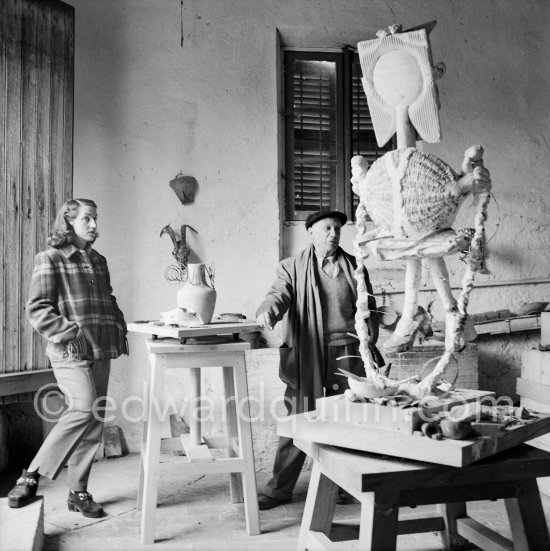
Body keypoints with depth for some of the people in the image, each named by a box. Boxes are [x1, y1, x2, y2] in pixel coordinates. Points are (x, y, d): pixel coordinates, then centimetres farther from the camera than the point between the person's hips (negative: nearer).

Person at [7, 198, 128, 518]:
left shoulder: (98, 260, 19)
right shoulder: (50, 259, 0)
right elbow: (37, 308, -7)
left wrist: (120, 330, 12)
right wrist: (69, 334, -16)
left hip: (100, 351, 6)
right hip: (70, 352, -6)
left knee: (95, 420, 4)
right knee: (85, 410, -19)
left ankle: (79, 492, 16)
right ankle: (31, 476, -2)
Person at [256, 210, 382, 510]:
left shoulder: (354, 267, 12)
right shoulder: (292, 267, 5)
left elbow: (368, 309, 15)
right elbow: (279, 294, -9)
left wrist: (369, 344, 10)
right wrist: (267, 310, -31)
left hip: (347, 353, 2)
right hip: (306, 354, -2)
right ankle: (280, 487, 12)